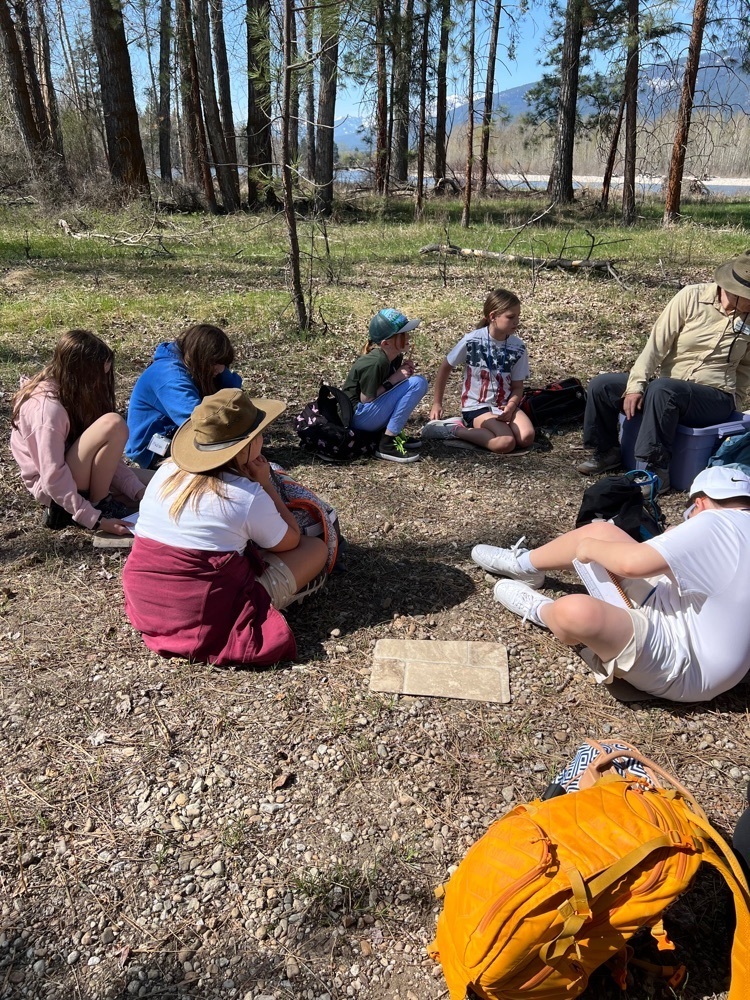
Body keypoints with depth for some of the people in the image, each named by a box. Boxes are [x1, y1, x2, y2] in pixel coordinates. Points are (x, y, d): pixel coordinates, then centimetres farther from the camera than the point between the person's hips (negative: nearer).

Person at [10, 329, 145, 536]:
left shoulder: (67, 391, 0)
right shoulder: (49, 407, -27)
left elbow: (104, 456, -1)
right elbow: (54, 479, -27)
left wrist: (139, 490, -9)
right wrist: (96, 520, -25)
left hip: (65, 471, 9)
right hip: (52, 487, -9)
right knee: (113, 424, -26)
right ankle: (99, 505, -10)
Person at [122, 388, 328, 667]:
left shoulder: (167, 471, 1)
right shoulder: (247, 496, -16)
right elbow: (290, 541, 2)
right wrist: (266, 485, 8)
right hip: (208, 616, -6)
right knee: (316, 548, 3)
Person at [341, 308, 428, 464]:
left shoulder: (395, 356, 2)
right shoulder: (375, 363, -25)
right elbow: (366, 399, -20)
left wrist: (404, 371, -6)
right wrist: (394, 379, -19)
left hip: (370, 412, 9)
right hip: (357, 415, -9)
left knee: (416, 380, 8)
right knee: (416, 383, -19)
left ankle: (393, 432, 4)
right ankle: (387, 444, -18)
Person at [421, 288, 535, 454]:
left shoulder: (518, 347, -3)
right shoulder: (471, 341, -12)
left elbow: (517, 386, 3)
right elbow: (445, 368, 1)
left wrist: (510, 407, -18)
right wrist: (437, 403, 3)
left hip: (506, 404, 5)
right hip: (477, 406, -4)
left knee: (526, 437, -24)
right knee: (505, 443, -29)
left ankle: (475, 426, -6)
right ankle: (455, 429, -10)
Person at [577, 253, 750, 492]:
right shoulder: (692, 297, -6)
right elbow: (657, 343, -9)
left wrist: (729, 398, 6)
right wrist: (636, 385, -18)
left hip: (714, 398, -2)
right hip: (668, 389, 3)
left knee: (662, 388, -36)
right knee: (601, 385, -14)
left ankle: (654, 471, -30)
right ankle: (607, 451, 7)